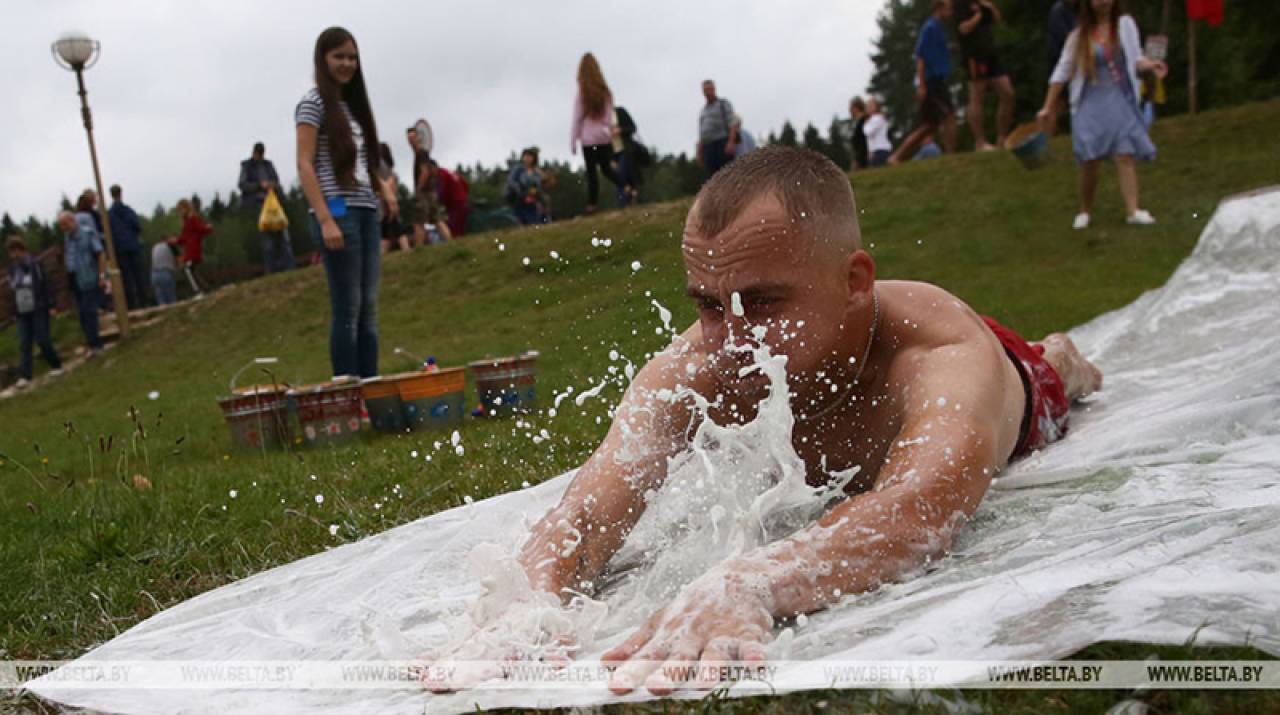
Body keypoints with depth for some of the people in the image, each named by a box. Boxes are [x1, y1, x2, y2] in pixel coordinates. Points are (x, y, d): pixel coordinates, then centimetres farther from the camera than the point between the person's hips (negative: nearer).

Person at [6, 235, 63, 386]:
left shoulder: (34, 264, -8)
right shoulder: (12, 268, 7)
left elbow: (47, 285, -7)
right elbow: (13, 290, 14)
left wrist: (51, 305, -11)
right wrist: (15, 312, 14)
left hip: (38, 310, -4)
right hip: (22, 313, 5)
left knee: (42, 339, -4)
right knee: (24, 344, 0)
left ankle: (56, 365, 15)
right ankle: (24, 375, -2)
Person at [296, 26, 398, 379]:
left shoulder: (352, 104, 19)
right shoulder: (313, 103, -3)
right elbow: (305, 166, -10)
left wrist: (384, 188, 5)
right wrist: (325, 220, -19)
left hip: (366, 212, 8)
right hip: (338, 213, -8)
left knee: (369, 307, 6)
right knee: (347, 309, -7)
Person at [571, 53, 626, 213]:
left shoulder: (581, 94, -8)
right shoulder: (606, 92, 3)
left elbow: (577, 119, -6)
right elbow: (610, 116, 8)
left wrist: (573, 141, -1)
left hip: (588, 139, -4)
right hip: (605, 138, 4)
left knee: (591, 171, 1)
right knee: (606, 167, 13)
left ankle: (592, 203, 2)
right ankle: (623, 186, -12)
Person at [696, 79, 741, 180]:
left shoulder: (724, 104, 7)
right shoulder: (703, 111, 24)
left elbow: (733, 123, -5)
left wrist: (731, 142, -18)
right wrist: (699, 153, 13)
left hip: (723, 145, -5)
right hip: (708, 148, 5)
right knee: (711, 178, -4)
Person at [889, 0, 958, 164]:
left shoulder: (937, 28, 20)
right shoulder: (930, 28, -9)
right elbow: (920, 56, -15)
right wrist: (921, 84, -20)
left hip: (936, 82, 10)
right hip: (932, 81, -10)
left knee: (929, 126, 9)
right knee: (949, 116, -12)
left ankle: (897, 157, 8)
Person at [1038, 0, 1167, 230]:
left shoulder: (1125, 24, 2)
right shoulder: (1079, 35, 2)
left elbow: (1135, 60, 4)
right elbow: (1062, 72, 7)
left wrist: (1150, 65, -19)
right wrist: (1048, 107, 6)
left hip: (1120, 101, 0)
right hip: (1090, 104, 0)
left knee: (1125, 156, -11)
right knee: (1089, 161, -2)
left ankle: (1133, 211, -15)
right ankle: (1084, 211, 15)